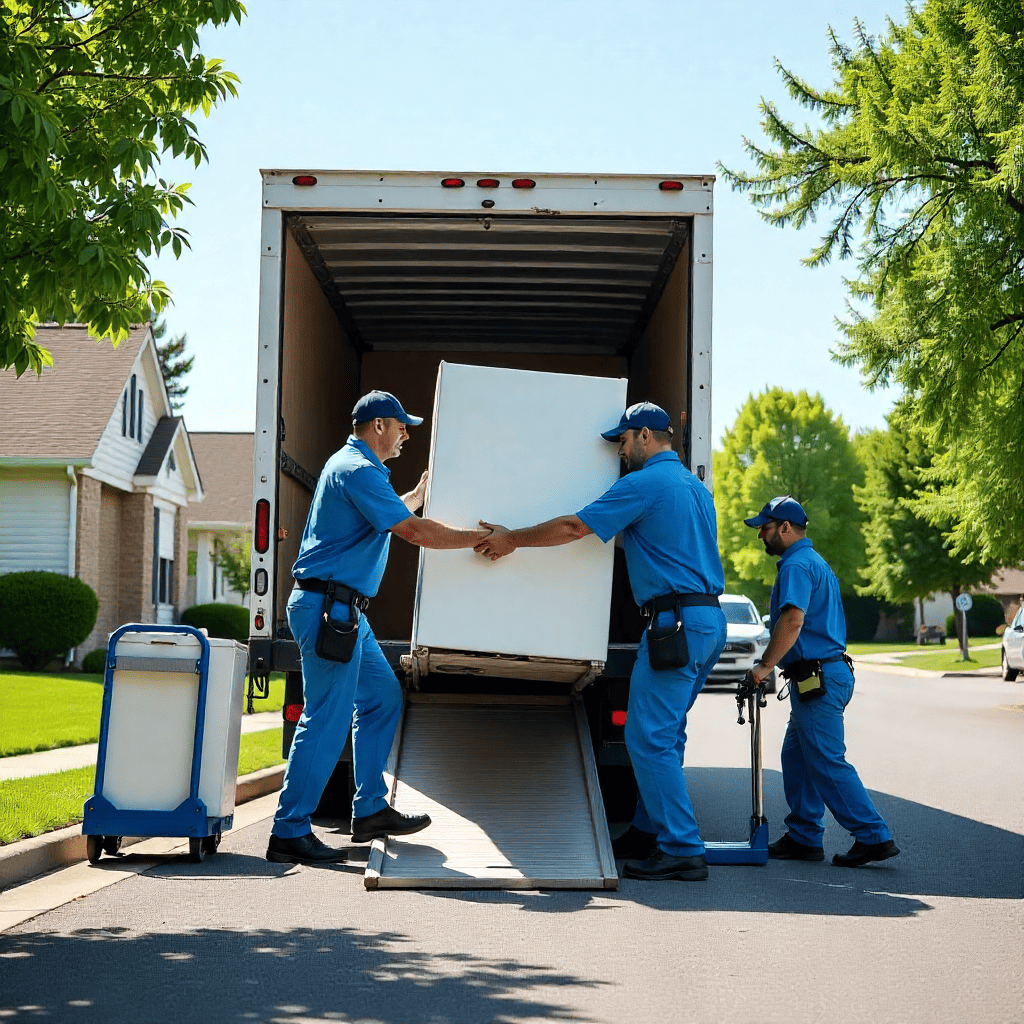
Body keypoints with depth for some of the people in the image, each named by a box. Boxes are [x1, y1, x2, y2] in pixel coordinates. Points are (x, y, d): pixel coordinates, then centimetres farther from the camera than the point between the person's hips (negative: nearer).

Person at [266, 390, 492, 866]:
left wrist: (426, 485, 45)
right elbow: (412, 530, -19)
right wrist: (480, 538, -12)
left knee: (382, 697, 14)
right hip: (327, 607, -11)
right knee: (327, 719, -10)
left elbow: (395, 512, 39)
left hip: (344, 611, 11)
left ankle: (370, 811, 18)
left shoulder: (354, 467, 20)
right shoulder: (357, 470, -14)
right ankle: (289, 832, -7)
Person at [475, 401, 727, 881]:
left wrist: (512, 539, 2)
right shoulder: (696, 486, 20)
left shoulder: (644, 483, -8)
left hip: (675, 623, -10)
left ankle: (682, 850, -10)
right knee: (663, 734, 16)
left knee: (649, 738, -8)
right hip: (710, 621, 10)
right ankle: (649, 832, 22)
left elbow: (573, 527, -9)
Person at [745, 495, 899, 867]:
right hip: (827, 673, 11)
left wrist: (765, 666, -21)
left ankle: (874, 837, -6)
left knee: (827, 763, -7)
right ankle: (803, 837, 17)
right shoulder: (816, 563, 20)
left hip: (817, 678, -11)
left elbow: (793, 621, -27)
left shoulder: (796, 565, -14)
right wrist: (770, 662, 27)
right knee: (796, 756, 14)